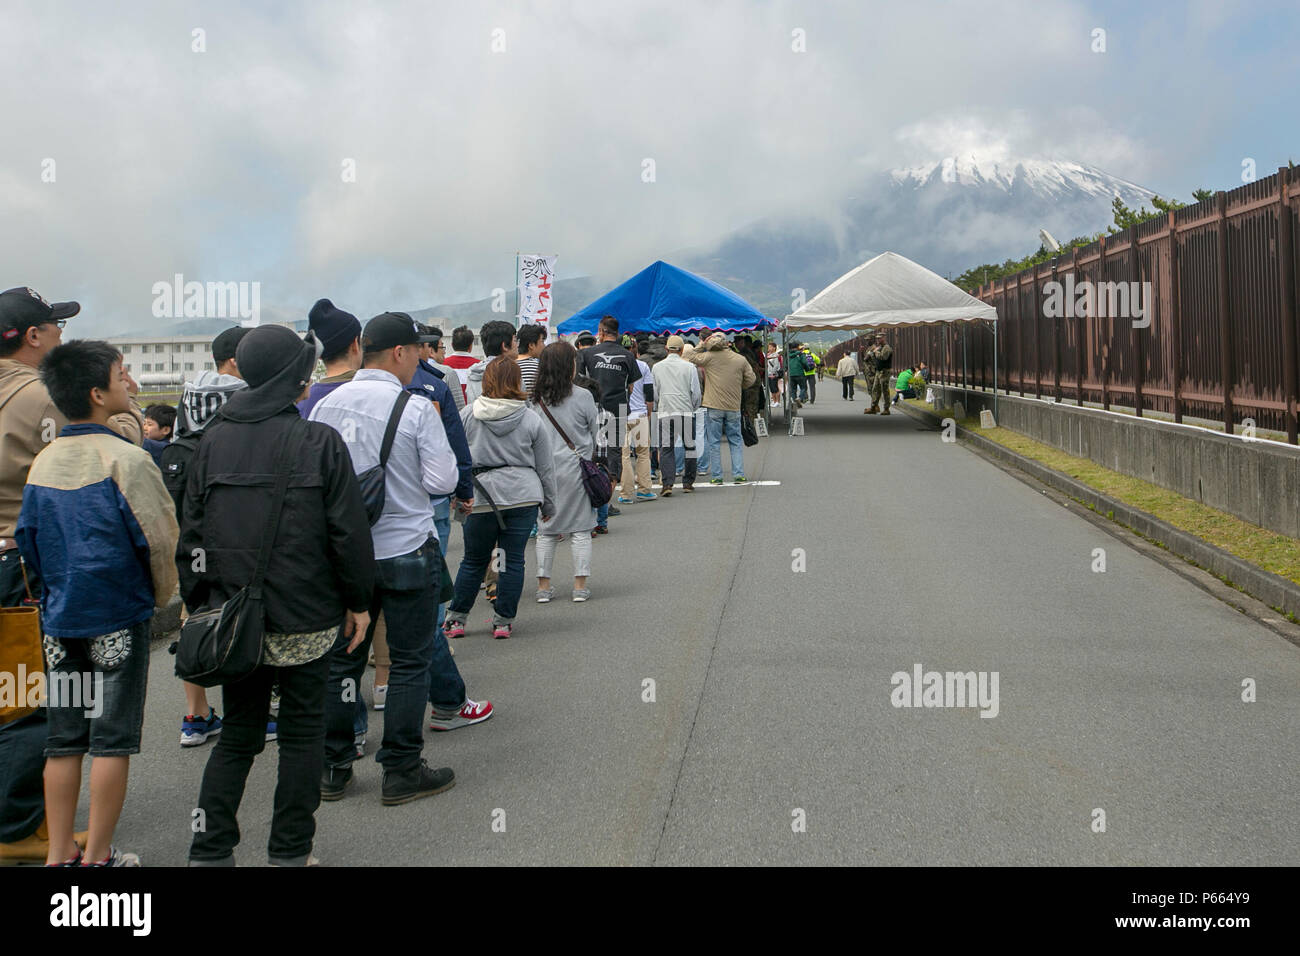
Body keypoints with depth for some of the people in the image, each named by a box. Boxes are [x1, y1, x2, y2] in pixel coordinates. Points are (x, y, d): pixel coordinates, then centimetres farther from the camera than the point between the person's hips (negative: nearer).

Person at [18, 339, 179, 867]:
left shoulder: (42, 463, 5)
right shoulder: (126, 459, -13)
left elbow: (27, 541, 11)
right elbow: (160, 537, -12)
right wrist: (160, 595, 5)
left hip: (60, 618, 6)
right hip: (119, 618, -5)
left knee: (63, 738, 12)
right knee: (112, 738, 4)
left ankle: (60, 852, 18)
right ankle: (97, 856, 10)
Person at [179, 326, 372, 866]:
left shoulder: (213, 441, 3)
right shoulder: (319, 442, -9)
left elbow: (191, 532, 7)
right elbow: (349, 531, -9)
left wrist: (199, 602, 15)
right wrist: (358, 602, 2)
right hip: (305, 619, -4)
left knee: (238, 733, 15)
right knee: (302, 731, 9)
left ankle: (210, 851, 13)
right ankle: (289, 852, 15)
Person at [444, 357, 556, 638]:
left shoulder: (468, 415, -1)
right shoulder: (532, 419, 0)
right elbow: (546, 467, 5)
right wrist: (549, 504, 16)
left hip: (482, 497, 1)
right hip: (524, 496, 0)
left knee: (473, 561, 13)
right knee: (514, 560, 6)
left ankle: (455, 619, 19)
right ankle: (503, 622, 9)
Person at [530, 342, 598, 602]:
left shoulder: (535, 399, -2)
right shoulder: (582, 397, -9)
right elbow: (595, 431, 1)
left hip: (543, 470, 3)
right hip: (575, 468, -3)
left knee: (546, 528, 10)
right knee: (580, 528, 6)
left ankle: (544, 586, 12)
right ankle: (580, 585, 6)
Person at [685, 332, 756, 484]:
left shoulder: (709, 357, -8)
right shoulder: (740, 360, 2)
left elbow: (692, 358, 0)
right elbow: (750, 380, 8)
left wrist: (702, 346, 4)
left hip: (714, 406, -2)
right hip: (733, 407, 2)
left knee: (714, 442, 5)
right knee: (736, 441, 11)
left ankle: (716, 476, 5)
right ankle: (739, 474, 7)